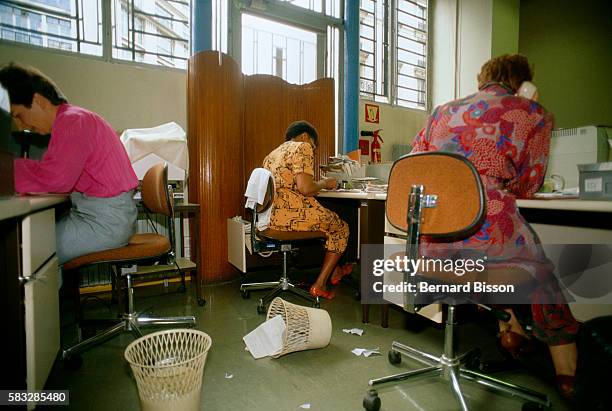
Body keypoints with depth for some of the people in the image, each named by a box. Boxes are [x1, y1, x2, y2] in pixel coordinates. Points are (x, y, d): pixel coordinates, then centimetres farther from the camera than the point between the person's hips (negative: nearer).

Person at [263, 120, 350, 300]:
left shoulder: (272, 154, 20)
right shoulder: (303, 147, -5)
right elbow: (306, 188, -19)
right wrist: (324, 183, 1)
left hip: (271, 217, 9)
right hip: (294, 216, -9)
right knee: (341, 228, 17)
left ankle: (333, 270, 40)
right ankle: (320, 284, 14)